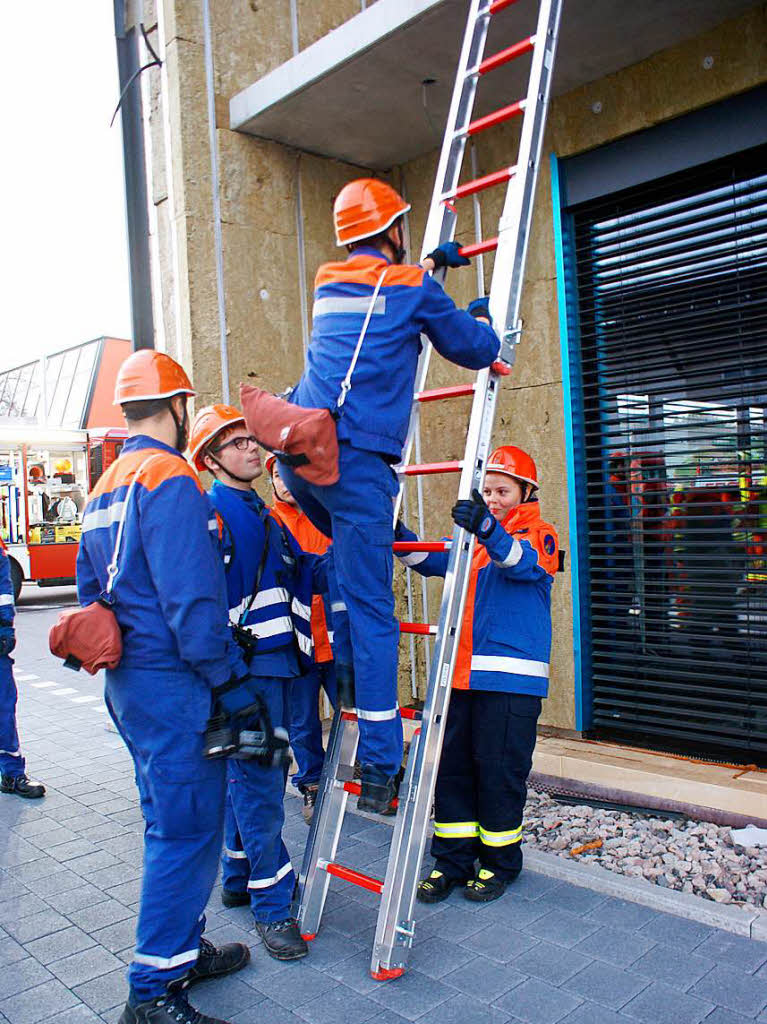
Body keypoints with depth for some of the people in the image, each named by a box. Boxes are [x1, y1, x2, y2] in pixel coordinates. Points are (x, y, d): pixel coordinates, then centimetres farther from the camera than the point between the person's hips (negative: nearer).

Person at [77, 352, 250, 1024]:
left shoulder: (104, 489, 15)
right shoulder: (170, 479, -17)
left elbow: (91, 591, 20)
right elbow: (192, 598, -22)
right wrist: (226, 674, -13)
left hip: (127, 682, 10)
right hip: (171, 683, -10)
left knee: (171, 821, 20)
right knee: (187, 828, -1)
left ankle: (181, 949, 34)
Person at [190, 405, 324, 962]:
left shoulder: (266, 518, 18)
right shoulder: (208, 513, -10)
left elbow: (306, 572, 17)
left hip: (277, 664, 9)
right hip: (243, 667, -9)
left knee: (257, 776, 18)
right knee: (257, 782, -4)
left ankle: (241, 879, 33)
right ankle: (272, 905, 7)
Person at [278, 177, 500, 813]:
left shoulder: (328, 283, 21)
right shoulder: (411, 287, 5)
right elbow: (477, 352, 14)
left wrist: (424, 266, 51)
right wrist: (481, 315, 34)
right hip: (355, 456, -6)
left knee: (352, 546, 32)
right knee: (371, 610, -5)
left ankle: (347, 674, 25)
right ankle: (379, 767, -1)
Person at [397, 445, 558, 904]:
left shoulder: (540, 535, -1)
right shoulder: (476, 540, 18)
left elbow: (522, 561, -24)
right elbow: (435, 561, 8)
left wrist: (488, 530, -44)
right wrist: (400, 538, -11)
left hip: (511, 680, -6)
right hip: (464, 675, 6)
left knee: (500, 771, 2)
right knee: (452, 766, 9)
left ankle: (499, 863, 21)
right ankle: (453, 861, 22)